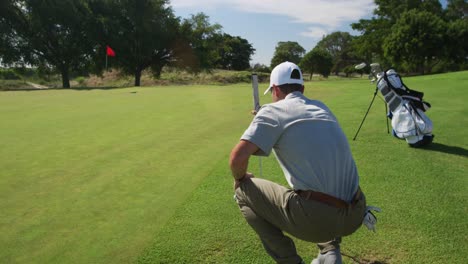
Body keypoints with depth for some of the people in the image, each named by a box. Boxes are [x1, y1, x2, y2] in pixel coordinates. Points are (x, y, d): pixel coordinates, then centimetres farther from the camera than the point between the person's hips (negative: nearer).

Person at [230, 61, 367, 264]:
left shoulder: (273, 110, -3)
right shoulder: (322, 107, 15)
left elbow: (238, 157, -14)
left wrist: (240, 178, 9)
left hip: (315, 219, -7)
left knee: (244, 192, 11)